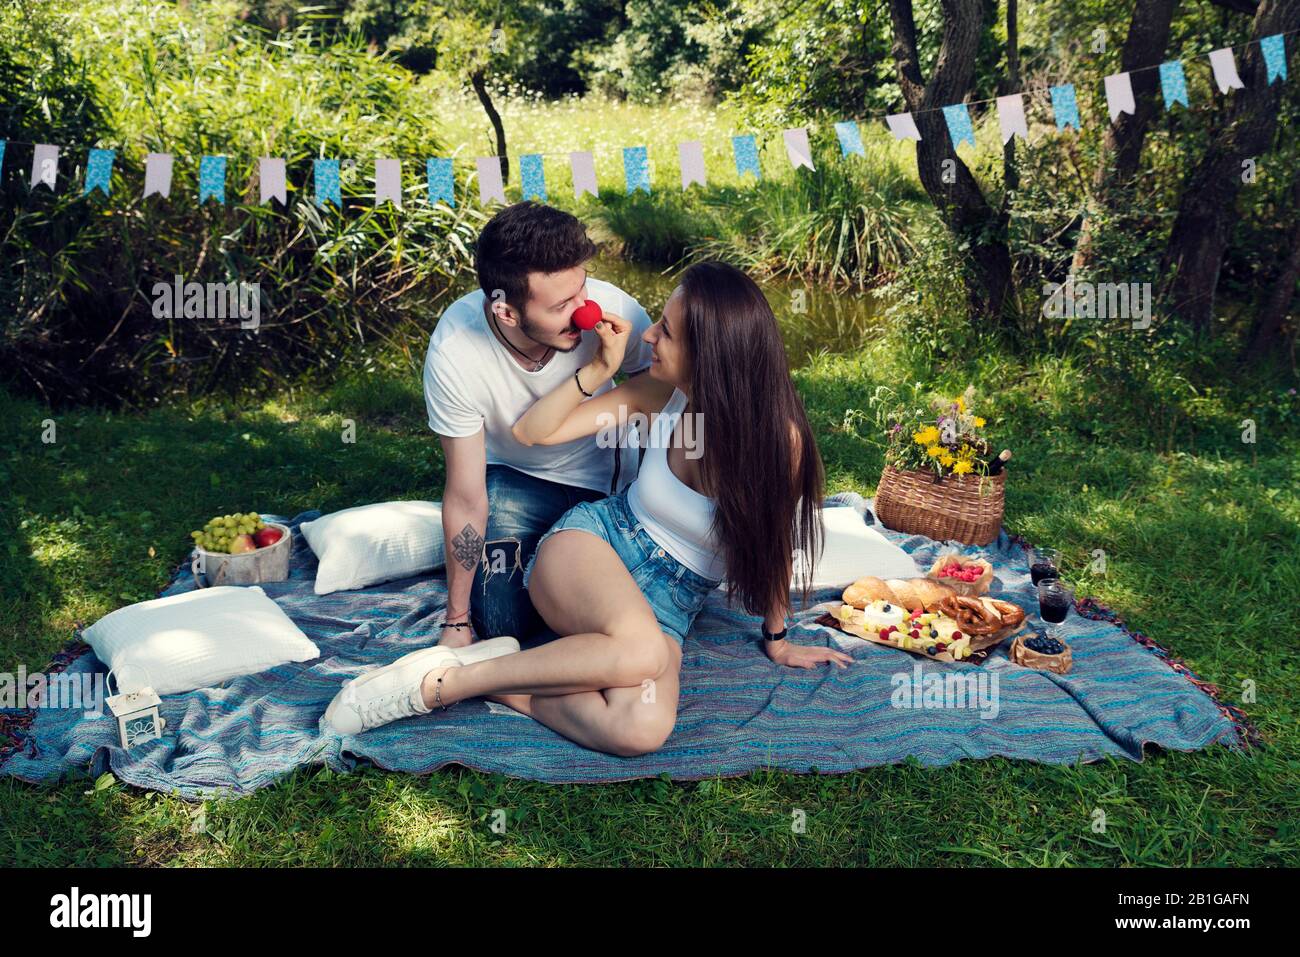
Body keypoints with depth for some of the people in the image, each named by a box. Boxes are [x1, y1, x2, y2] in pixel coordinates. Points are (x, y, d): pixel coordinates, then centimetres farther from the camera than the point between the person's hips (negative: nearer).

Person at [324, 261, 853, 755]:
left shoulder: (778, 437, -18)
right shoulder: (661, 392, -9)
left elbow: (774, 546, -2)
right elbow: (532, 431, -3)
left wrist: (777, 639, 8)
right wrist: (600, 368, -15)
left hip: (667, 609, 0)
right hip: (592, 543, 0)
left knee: (642, 729, -33)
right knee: (641, 653, -37)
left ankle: (497, 687, -16)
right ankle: (444, 678, -24)